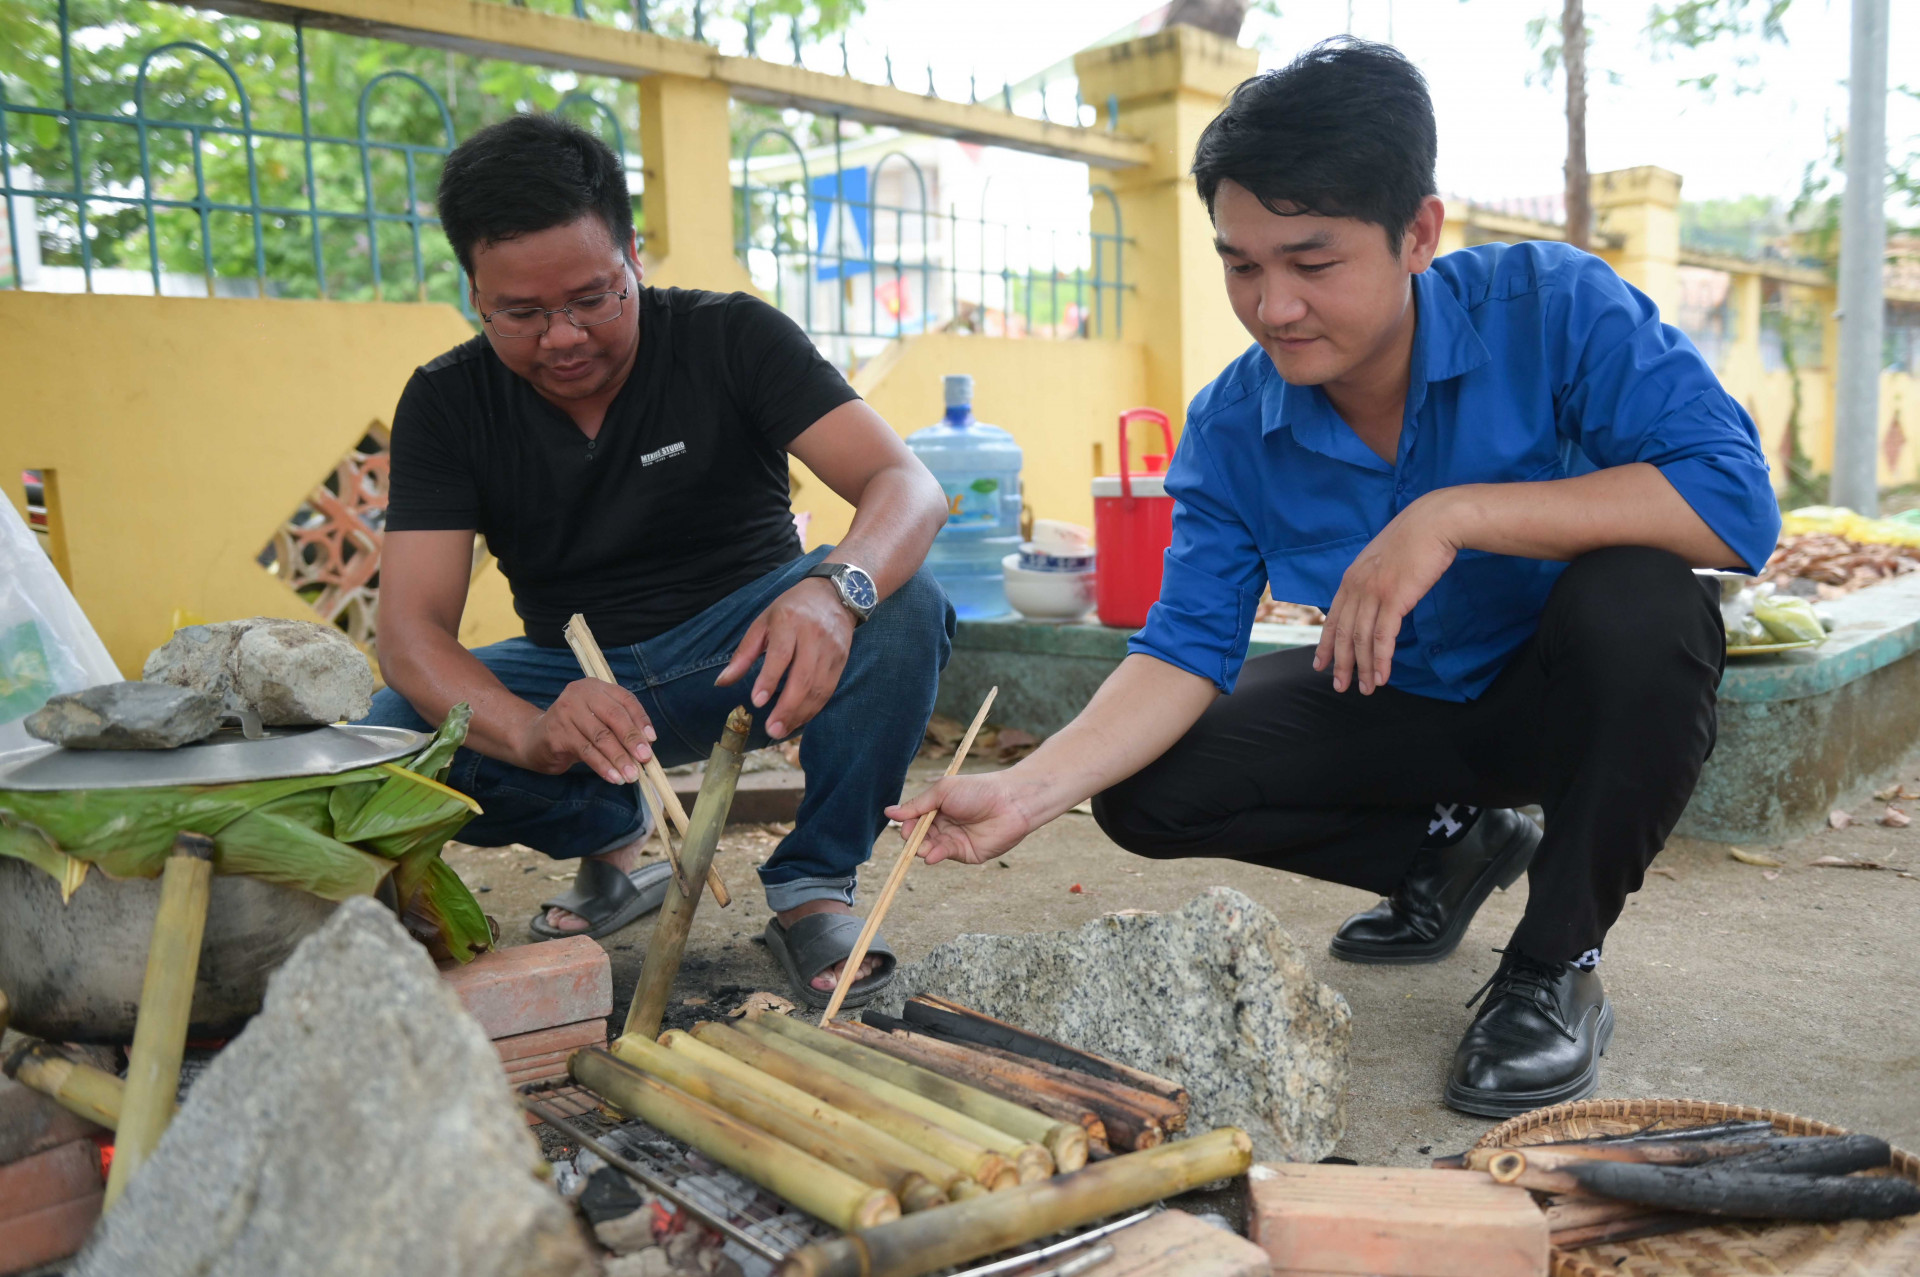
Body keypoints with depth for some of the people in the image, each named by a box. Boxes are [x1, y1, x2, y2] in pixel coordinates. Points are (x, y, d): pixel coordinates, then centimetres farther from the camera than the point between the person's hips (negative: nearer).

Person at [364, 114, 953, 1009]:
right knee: (395, 732, -26)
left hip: (746, 651, -1)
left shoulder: (730, 339, -13)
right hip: (579, 678, 2)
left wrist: (835, 589, -48)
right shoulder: (445, 405, -8)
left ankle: (812, 888, -13)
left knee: (901, 609, -32)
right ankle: (611, 843, 2)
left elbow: (910, 487, -23)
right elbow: (412, 629, -18)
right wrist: (533, 733, -41)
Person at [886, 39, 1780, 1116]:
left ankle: (1556, 965, -14)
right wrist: (1027, 793, -30)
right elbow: (1187, 650, -16)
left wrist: (1456, 514, -38)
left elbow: (1739, 504, -32)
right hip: (1403, 707, 4)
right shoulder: (1232, 426, -13)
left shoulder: (1555, 309, -23)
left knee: (1636, 601, -37)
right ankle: (1452, 844, 12)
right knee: (1145, 790, -11)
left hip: (1574, 699, -3)